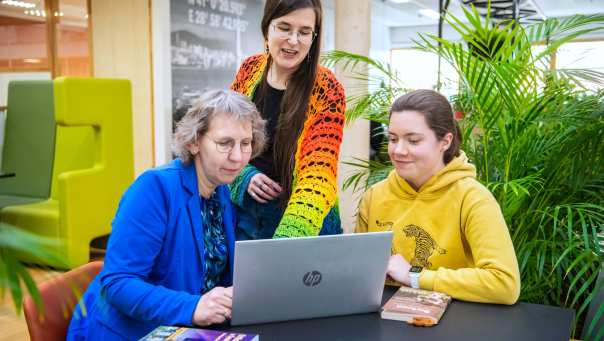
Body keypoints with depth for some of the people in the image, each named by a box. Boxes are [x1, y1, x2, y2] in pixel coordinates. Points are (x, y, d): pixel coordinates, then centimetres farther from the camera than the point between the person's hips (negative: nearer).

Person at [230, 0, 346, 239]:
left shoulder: (327, 91, -18)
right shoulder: (250, 69, -6)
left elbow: (318, 173, -27)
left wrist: (289, 238, -41)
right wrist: (245, 176, -11)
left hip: (302, 223, -4)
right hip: (245, 213, 4)